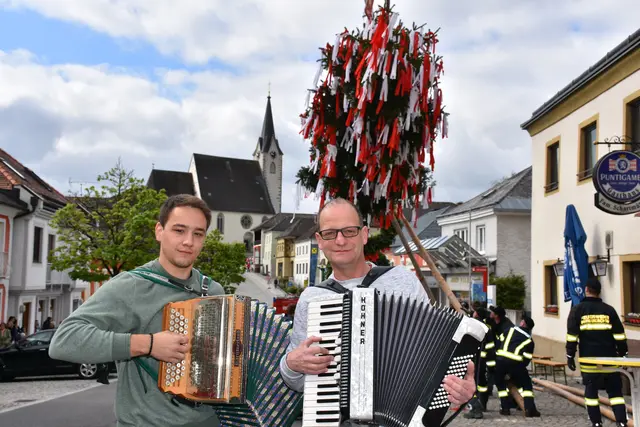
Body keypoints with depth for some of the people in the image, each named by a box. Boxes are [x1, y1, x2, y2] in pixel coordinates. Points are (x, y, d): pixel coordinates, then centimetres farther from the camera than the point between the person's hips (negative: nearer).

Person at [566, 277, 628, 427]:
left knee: (591, 391, 8)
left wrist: (570, 357, 1)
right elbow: (619, 335, 4)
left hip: (589, 360, -1)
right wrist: (623, 354, 12)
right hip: (609, 360, 2)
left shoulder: (577, 310, -1)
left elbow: (572, 336, -5)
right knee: (615, 391, 8)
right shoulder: (609, 310, 4)